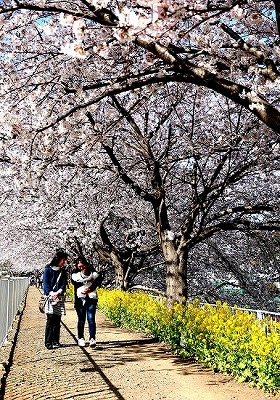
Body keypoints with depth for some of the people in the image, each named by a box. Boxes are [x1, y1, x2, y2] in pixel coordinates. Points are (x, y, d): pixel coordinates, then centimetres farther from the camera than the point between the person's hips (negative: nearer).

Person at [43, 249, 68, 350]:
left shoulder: (63, 272, 14)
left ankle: (56, 341, 10)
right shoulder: (48, 270, 1)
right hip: (50, 297, -4)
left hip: (60, 298, 4)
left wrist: (58, 293, -14)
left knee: (57, 321, 5)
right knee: (50, 320, -7)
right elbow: (45, 284, -5)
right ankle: (48, 342, -3)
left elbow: (64, 284, 5)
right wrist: (52, 294, -18)